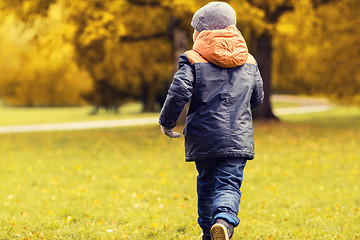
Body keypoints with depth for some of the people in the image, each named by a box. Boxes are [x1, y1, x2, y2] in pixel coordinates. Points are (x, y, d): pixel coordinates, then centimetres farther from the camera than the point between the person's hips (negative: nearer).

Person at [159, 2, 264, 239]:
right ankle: (224, 220, -34)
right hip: (237, 139, 1)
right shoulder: (249, 62, 11)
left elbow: (179, 91, -13)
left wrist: (167, 121, 1)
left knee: (206, 184, 17)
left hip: (203, 137, -1)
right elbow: (257, 98, 19)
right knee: (229, 185, -5)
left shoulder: (193, 59, -2)